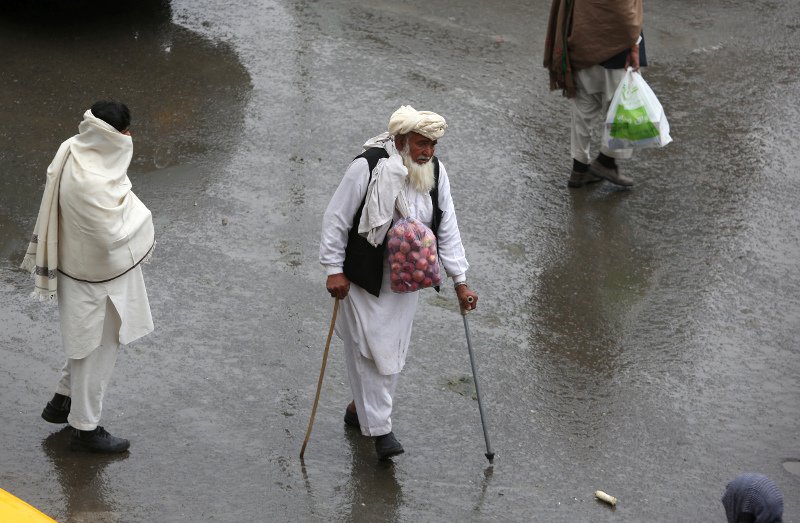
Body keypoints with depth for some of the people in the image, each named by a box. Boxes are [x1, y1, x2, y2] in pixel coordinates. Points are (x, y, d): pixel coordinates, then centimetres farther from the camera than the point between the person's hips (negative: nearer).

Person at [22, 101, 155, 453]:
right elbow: (113, 236, -30)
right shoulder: (92, 184, -37)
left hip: (78, 263, 9)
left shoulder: (73, 151, -9)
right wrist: (139, 213, -14)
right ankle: (85, 428, 28)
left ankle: (63, 401, 46)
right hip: (99, 278, -9)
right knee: (98, 348, 11)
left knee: (86, 342, 29)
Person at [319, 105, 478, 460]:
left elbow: (447, 229, 3)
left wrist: (459, 280, 2)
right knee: (370, 349, -4)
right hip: (364, 277, -5)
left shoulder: (436, 172, -4)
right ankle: (380, 429, 3)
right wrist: (334, 270, -13)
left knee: (392, 351, 13)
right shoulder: (367, 167, -20)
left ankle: (360, 408, 32)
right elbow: (336, 219, -13)